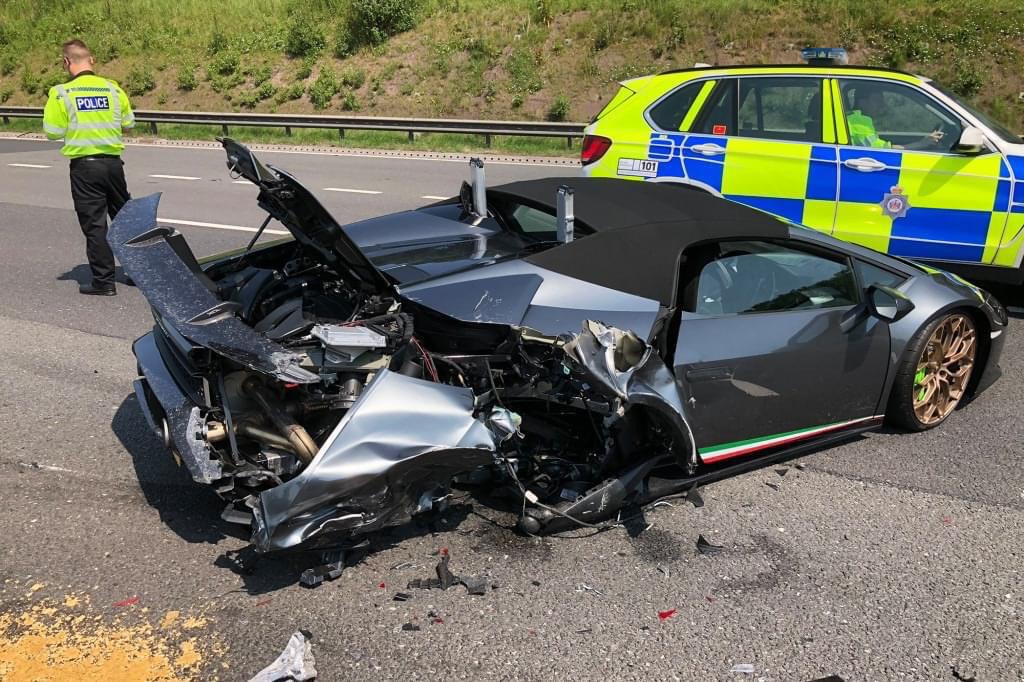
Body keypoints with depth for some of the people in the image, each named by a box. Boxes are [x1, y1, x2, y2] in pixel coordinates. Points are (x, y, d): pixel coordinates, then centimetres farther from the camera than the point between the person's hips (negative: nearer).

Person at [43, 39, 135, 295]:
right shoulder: (113, 88, 0)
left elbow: (52, 131, -7)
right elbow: (128, 123, 7)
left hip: (83, 166, -3)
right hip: (113, 162, 3)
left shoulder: (62, 93, -9)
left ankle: (104, 281, 6)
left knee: (94, 225, 3)